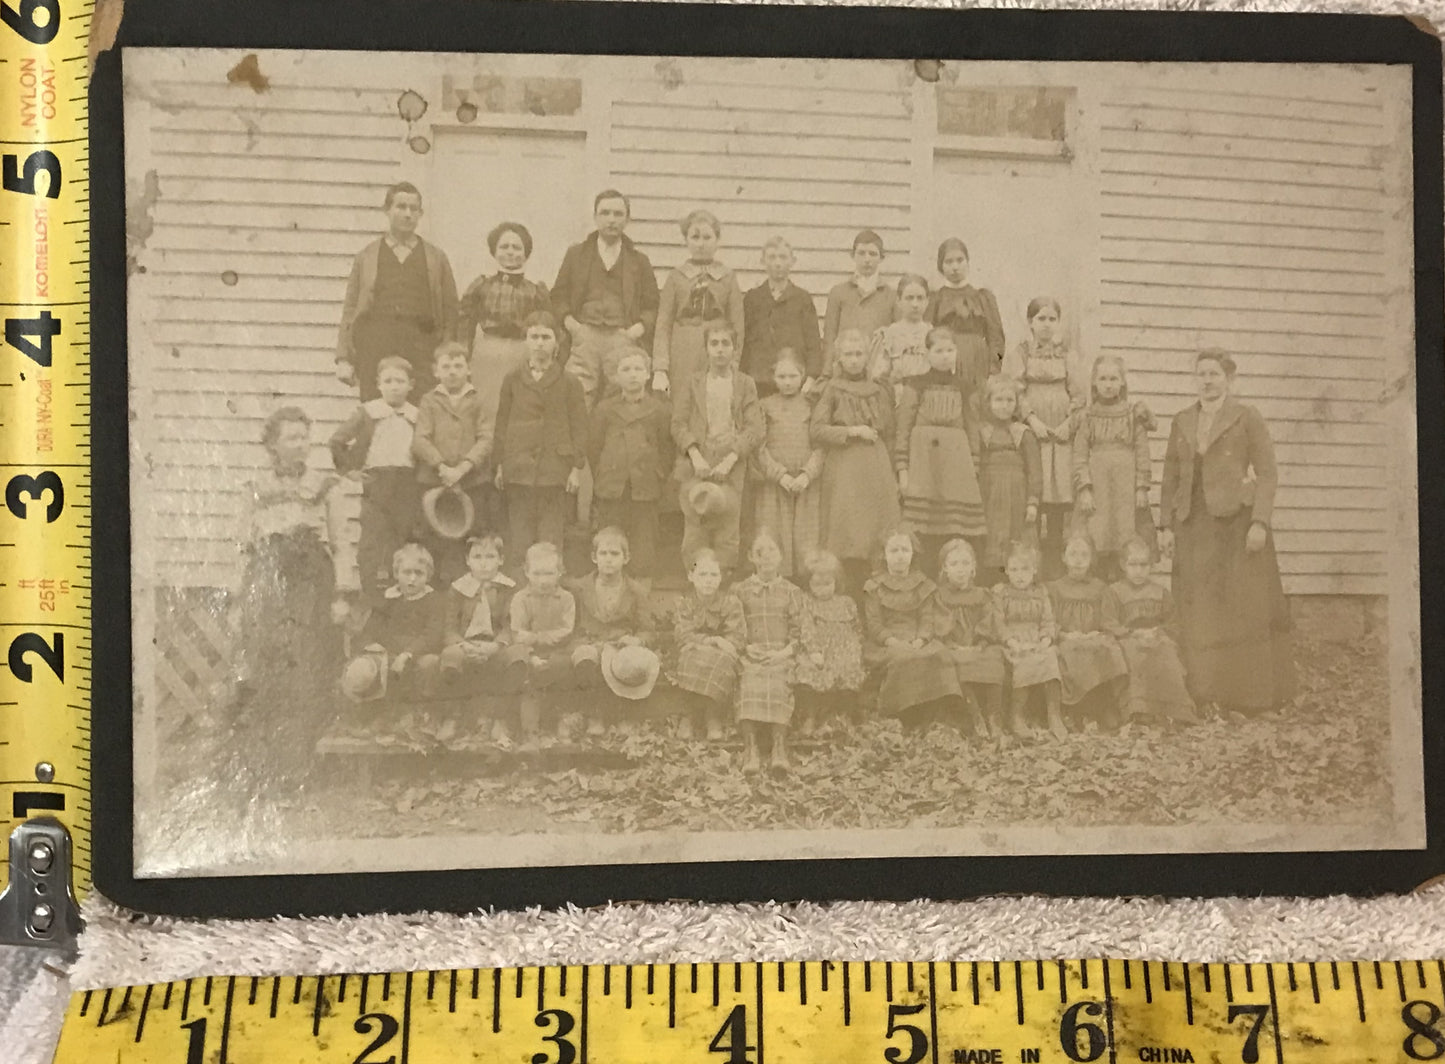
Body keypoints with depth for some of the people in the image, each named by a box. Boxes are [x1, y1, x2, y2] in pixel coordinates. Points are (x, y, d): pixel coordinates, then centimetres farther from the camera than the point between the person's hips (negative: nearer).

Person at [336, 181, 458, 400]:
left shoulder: (437, 258, 16)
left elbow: (450, 312, 10)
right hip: (375, 345, 0)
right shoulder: (366, 256, 16)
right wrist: (343, 359, 2)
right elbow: (350, 309, 12)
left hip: (421, 346, 0)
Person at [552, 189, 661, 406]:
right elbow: (558, 296, 16)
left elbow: (652, 304, 15)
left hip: (623, 338, 0)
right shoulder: (575, 254, 19)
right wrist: (568, 321, -2)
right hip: (584, 337, 0)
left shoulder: (639, 261, 19)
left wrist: (641, 326, -3)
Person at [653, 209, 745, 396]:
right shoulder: (676, 278, 9)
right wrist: (660, 369, -6)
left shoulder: (728, 278, 10)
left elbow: (737, 327, 8)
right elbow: (663, 326, 4)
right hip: (681, 366, 0)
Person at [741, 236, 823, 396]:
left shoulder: (803, 299, 11)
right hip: (757, 382, 0)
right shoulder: (752, 298, 12)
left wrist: (811, 378, -6)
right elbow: (742, 342, 9)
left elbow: (813, 343, 6)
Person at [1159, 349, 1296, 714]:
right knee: (1198, 612, 1)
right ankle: (1204, 694, 7)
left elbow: (1267, 473, -2)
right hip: (1193, 524, 4)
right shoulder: (1182, 421, 15)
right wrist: (1166, 524, 7)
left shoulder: (1247, 418, 3)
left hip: (1236, 520, -4)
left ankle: (1252, 694, 5)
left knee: (1244, 608, -3)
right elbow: (1171, 476, 15)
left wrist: (1260, 522, -12)